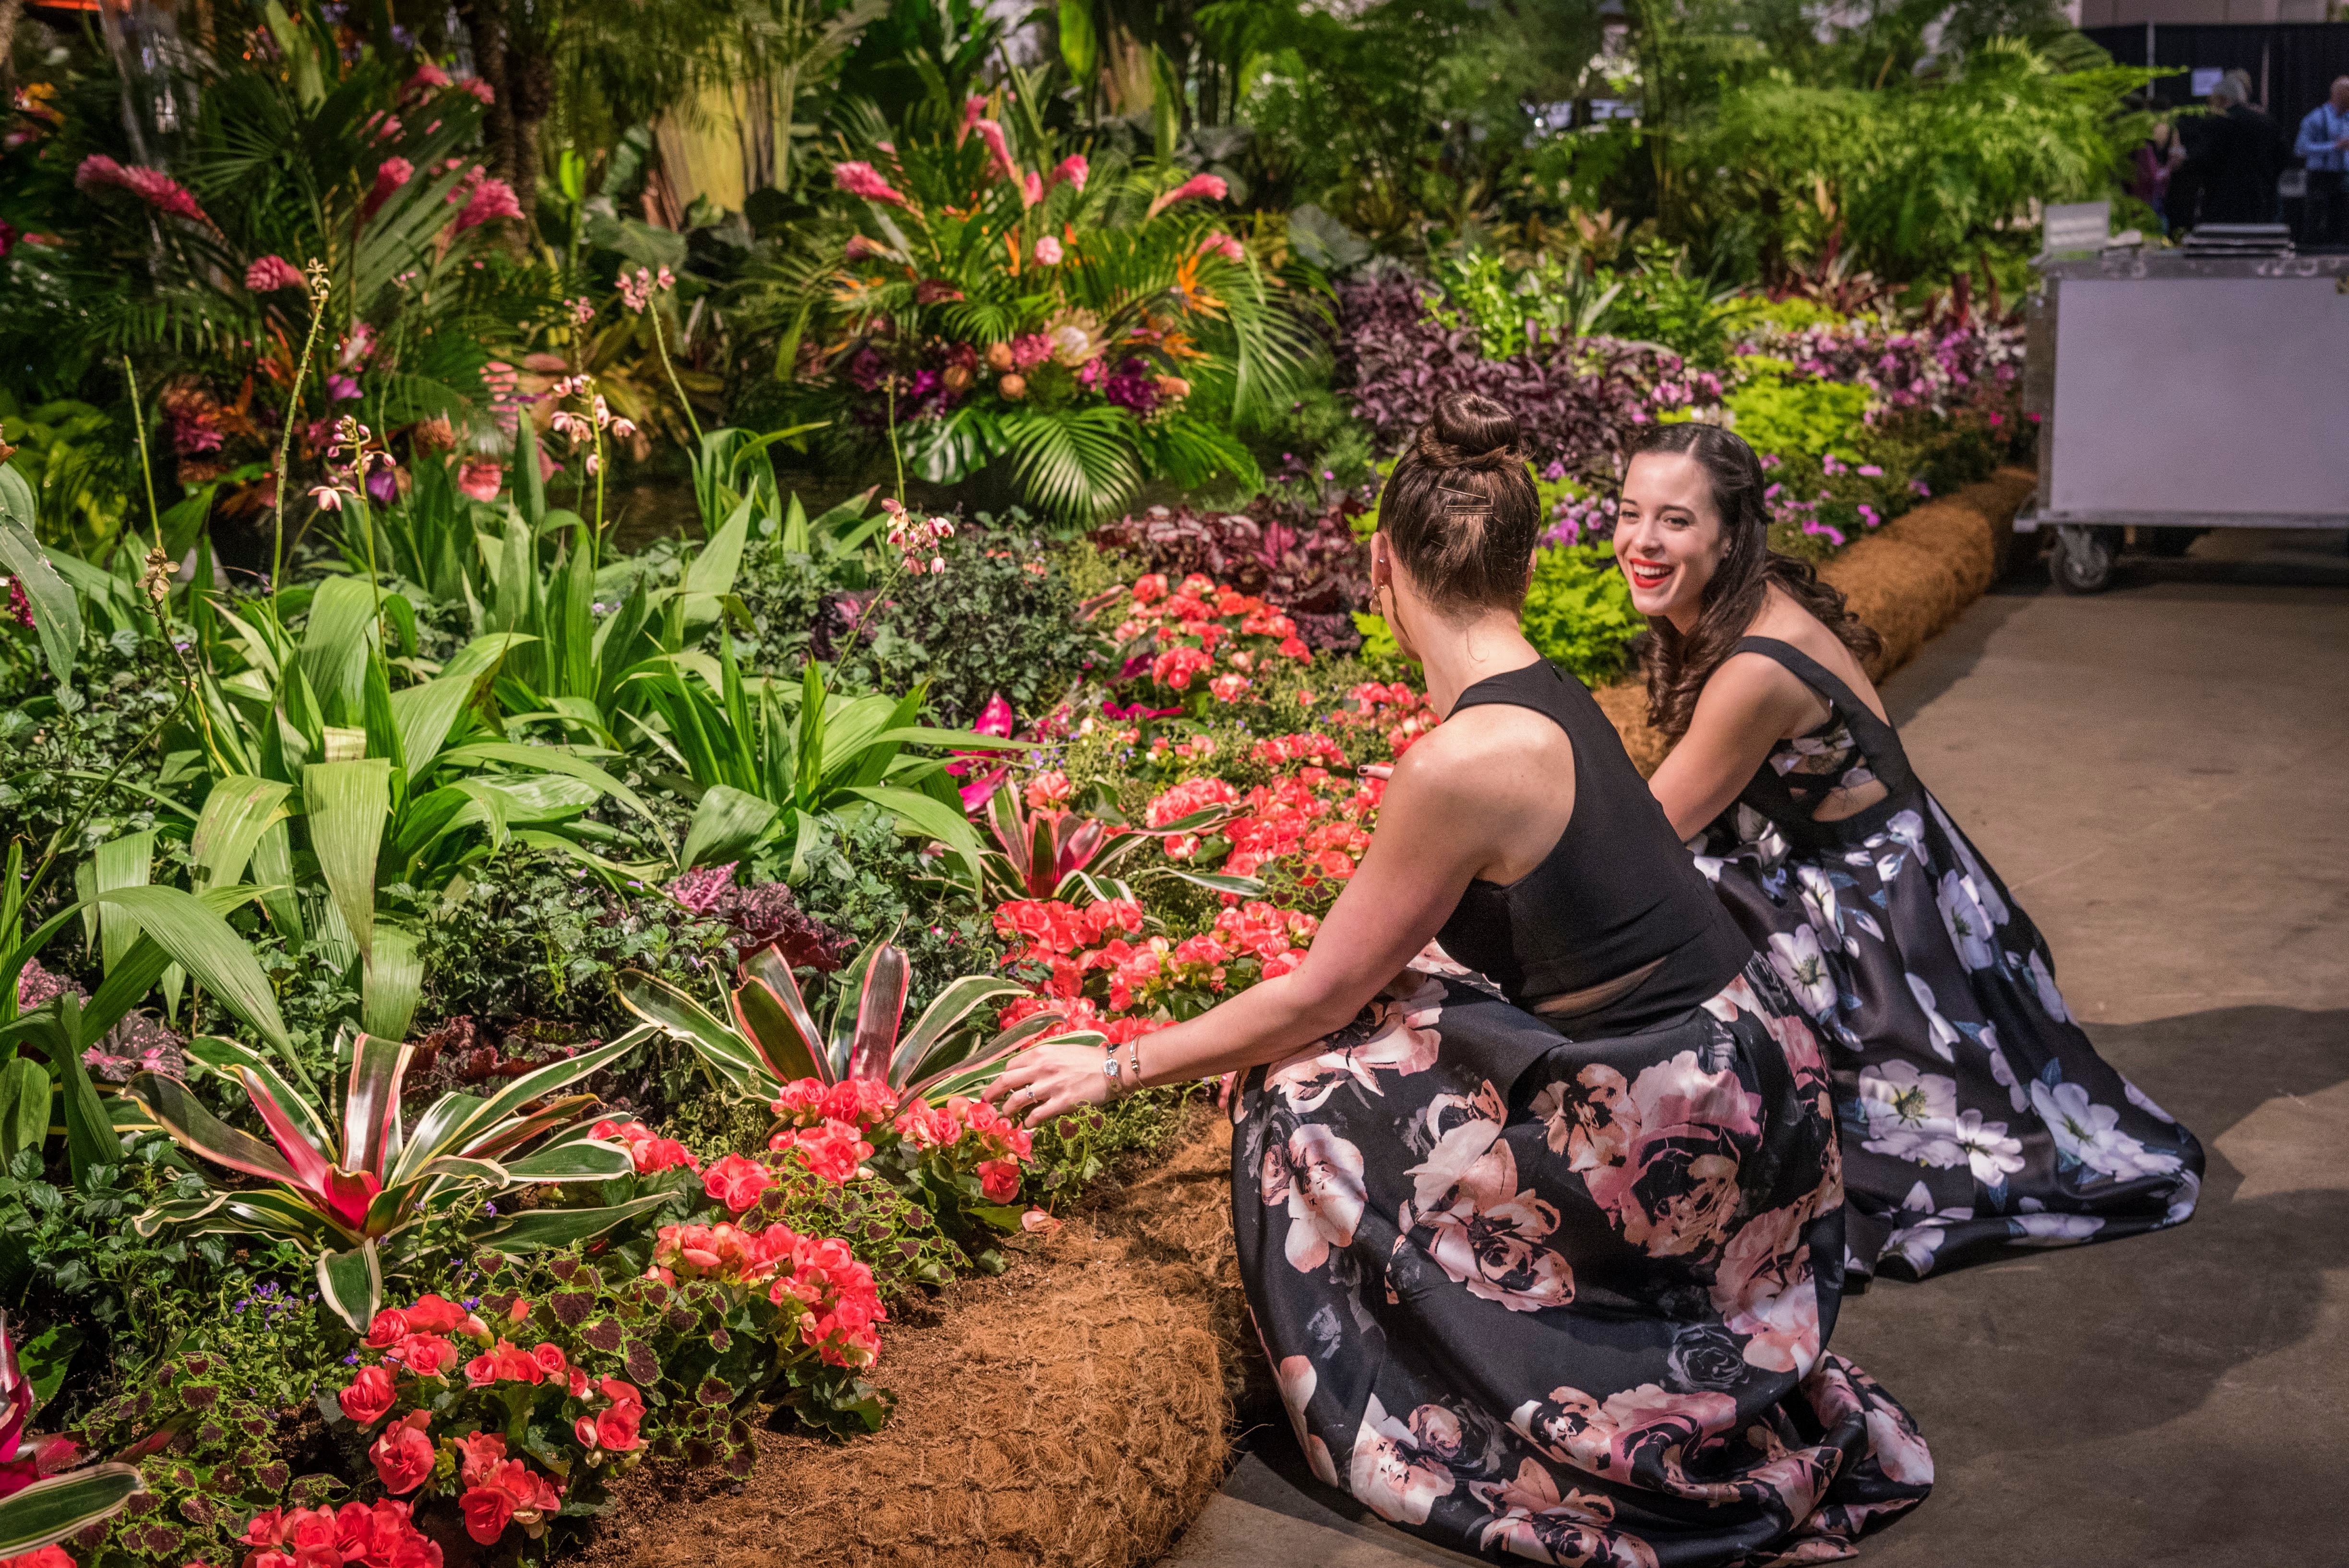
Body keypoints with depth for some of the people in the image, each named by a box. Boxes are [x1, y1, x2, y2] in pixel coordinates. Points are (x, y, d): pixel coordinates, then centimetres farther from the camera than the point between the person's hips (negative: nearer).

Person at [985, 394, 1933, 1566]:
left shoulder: (1466, 759, -23)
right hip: (1726, 1071, 8)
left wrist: (1119, 1067, 0)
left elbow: (1319, 997, -12)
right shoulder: (1542, 700, 4)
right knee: (1384, 1033, 15)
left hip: (1675, 1119, -8)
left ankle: (1419, 1437, 18)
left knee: (1307, 1100, 1)